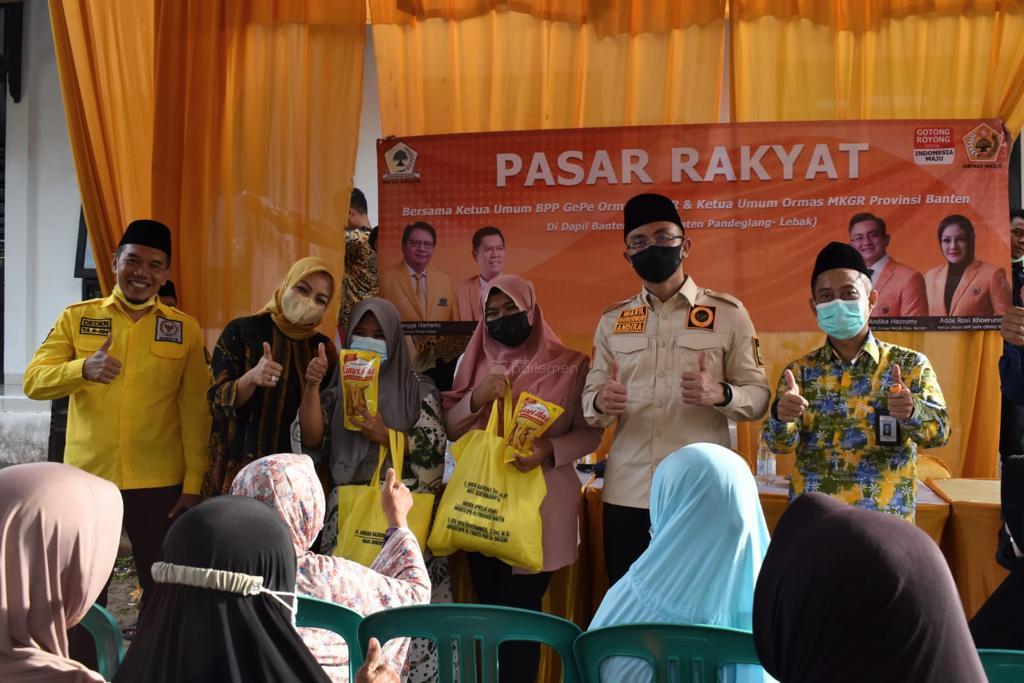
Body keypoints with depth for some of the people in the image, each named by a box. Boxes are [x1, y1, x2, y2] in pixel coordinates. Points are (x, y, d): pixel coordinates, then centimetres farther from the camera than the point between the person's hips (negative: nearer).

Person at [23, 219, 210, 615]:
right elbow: (34, 381, -5)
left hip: (160, 483, 0)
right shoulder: (76, 317, 4)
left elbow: (195, 411, 1)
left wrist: (193, 483, -3)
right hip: (87, 478, 1)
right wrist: (83, 369, -25)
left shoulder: (185, 328, 2)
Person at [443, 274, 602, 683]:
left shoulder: (569, 366, -3)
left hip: (540, 501, -4)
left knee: (519, 610, -3)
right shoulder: (475, 362, 8)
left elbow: (590, 433, -2)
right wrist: (476, 398, -11)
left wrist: (550, 449, -20)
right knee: (489, 606, 10)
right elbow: (450, 427, 7)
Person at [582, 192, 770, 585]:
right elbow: (590, 398, 11)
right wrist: (601, 403, -13)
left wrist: (720, 394, -21)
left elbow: (758, 395, 1)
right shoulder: (613, 320, 11)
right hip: (627, 493, 3)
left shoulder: (727, 313, 2)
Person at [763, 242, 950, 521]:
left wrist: (912, 411, -32)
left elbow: (940, 431, -11)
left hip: (885, 515, -1)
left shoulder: (910, 364, -1)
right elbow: (780, 444, -5)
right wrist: (781, 417, -27)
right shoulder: (800, 370, 3)